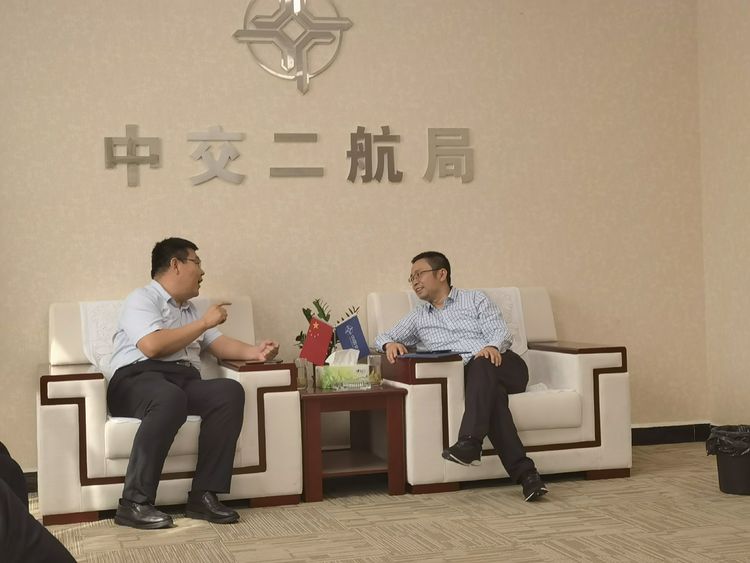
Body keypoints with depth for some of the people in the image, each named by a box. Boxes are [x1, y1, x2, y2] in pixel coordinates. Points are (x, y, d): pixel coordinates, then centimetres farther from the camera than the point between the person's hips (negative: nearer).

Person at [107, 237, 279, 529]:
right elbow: (152, 346, -13)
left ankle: (204, 495, -26)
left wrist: (255, 351, 3)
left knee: (230, 391, -24)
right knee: (171, 396, -41)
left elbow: (219, 344, 23)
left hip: (185, 381, 7)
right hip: (138, 379, -7)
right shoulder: (142, 299, 4)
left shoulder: (190, 309, 30)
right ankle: (134, 503, -35)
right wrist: (205, 322, -5)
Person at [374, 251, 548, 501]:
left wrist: (492, 346, -21)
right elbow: (383, 338, 24)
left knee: (481, 365, -36)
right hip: (474, 377, 1)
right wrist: (390, 344, -2)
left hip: (504, 366, -1)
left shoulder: (476, 300, 17)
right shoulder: (418, 317, 27)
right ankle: (524, 472, -45)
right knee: (492, 393, -35)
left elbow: (501, 332, 3)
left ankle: (470, 442, -49)